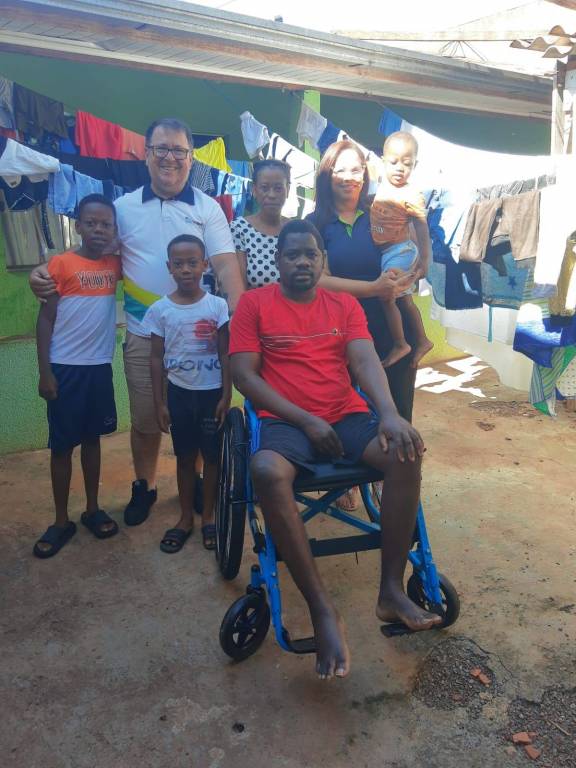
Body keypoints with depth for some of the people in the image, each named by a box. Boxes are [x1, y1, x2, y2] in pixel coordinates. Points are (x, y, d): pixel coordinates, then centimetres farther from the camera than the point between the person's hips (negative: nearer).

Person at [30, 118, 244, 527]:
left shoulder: (208, 208, 0)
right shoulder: (124, 208, 6)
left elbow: (226, 265, -9)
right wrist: (47, 271, -8)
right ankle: (144, 486, 32)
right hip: (142, 335, 1)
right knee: (145, 418, 11)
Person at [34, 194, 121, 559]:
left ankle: (93, 510, 27)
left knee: (92, 438, 14)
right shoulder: (60, 263, -6)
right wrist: (44, 371, -11)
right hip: (65, 368, -3)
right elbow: (45, 319, -6)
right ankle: (62, 521, 18)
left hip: (100, 366, 4)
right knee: (62, 444, 5)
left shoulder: (115, 266, 5)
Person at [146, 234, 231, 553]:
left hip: (212, 392, -1)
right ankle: (186, 517, 27)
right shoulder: (160, 309, -3)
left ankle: (208, 516, 25)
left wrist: (226, 397, -8)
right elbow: (157, 358, 1)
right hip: (179, 392, 1)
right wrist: (159, 403, 0)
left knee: (212, 455, 9)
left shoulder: (217, 305, -7)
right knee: (184, 456, 12)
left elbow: (225, 355, -4)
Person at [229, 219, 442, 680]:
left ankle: (391, 589, -13)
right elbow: (243, 374, -4)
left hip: (347, 416, 3)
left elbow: (366, 362, -1)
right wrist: (306, 421, -12)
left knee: (406, 452, -25)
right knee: (268, 472, -36)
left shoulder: (345, 305, 13)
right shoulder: (255, 303, 4)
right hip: (286, 420, -3)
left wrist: (390, 414, -23)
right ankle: (322, 608, -25)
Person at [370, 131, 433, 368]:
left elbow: (422, 230, -16)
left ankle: (400, 345, 7)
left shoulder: (411, 195, -17)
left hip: (399, 251, -8)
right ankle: (422, 341, 30)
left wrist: (424, 261, -17)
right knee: (405, 299, 16)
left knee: (385, 297, -9)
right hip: (384, 252, 8)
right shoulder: (381, 187, 3)